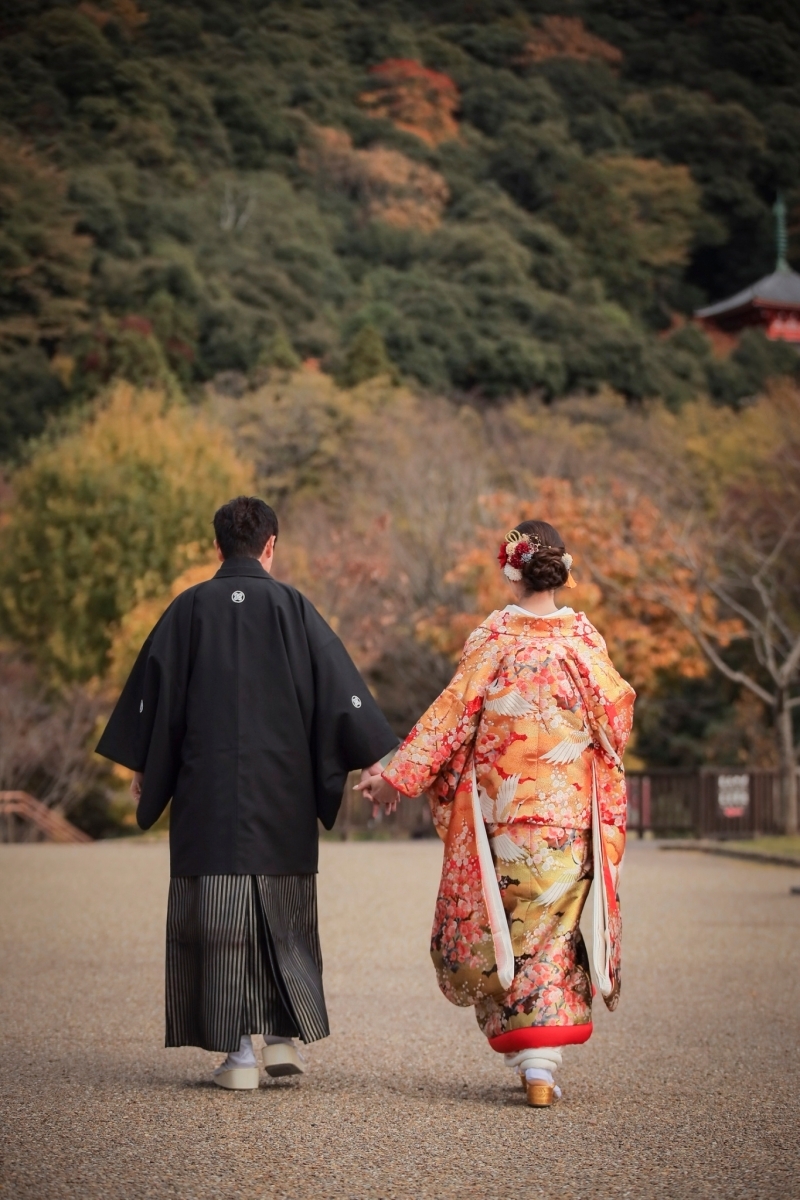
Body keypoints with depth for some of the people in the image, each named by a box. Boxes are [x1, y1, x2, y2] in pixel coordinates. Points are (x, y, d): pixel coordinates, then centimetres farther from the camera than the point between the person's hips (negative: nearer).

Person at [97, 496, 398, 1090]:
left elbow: (151, 685, 4)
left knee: (217, 910, 3)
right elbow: (339, 681, -2)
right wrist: (373, 755, 3)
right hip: (282, 789, 0)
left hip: (207, 790, 0)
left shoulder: (190, 608, 1)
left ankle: (241, 1051, 0)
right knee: (283, 908, 14)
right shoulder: (291, 606, -1)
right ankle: (285, 1036, 12)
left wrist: (142, 766, 13)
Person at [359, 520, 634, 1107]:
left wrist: (397, 776, -1)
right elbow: (615, 718, 2)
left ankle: (531, 1063, 9)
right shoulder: (583, 636, -2)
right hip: (569, 815, 1)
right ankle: (543, 1063, 1)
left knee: (508, 931, 9)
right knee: (555, 930, 7)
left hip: (501, 812, -1)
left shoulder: (493, 637, -5)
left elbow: (452, 716, -6)